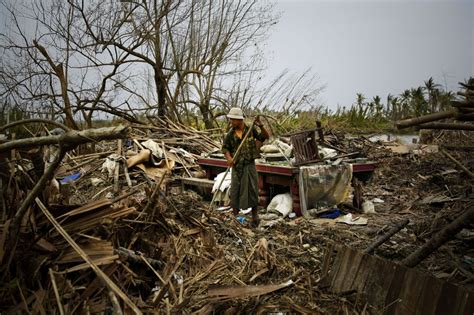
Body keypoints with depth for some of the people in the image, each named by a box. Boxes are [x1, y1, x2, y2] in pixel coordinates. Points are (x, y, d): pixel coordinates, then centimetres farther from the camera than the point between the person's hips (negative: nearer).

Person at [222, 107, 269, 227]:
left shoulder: (251, 129, -6)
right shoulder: (230, 134, -3)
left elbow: (265, 136, -7)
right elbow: (225, 148, 4)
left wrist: (260, 125, -24)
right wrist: (229, 158, -16)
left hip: (250, 165, -1)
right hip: (237, 166, 1)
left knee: (252, 190, 5)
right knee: (235, 191, 2)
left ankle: (255, 216, 20)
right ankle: (235, 216, 15)